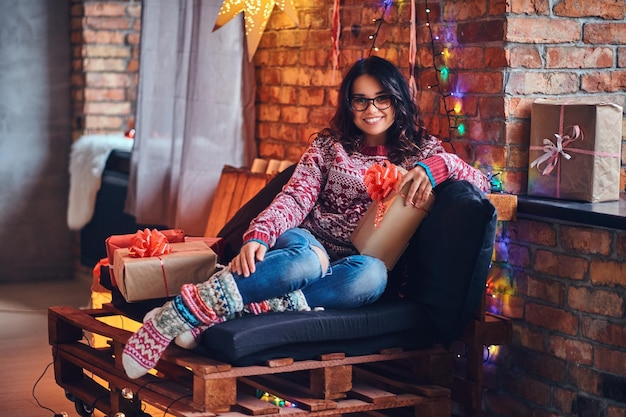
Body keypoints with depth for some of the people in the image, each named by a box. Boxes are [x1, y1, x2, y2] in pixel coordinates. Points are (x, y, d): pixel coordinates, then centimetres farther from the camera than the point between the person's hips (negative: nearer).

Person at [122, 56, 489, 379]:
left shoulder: (420, 150, 13)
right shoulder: (329, 145, 11)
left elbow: (481, 181, 5)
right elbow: (296, 198, -3)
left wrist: (436, 166, -15)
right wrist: (259, 235, -23)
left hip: (357, 261, 1)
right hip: (311, 243, -1)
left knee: (372, 275, -39)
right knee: (305, 259, -41)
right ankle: (175, 314, -44)